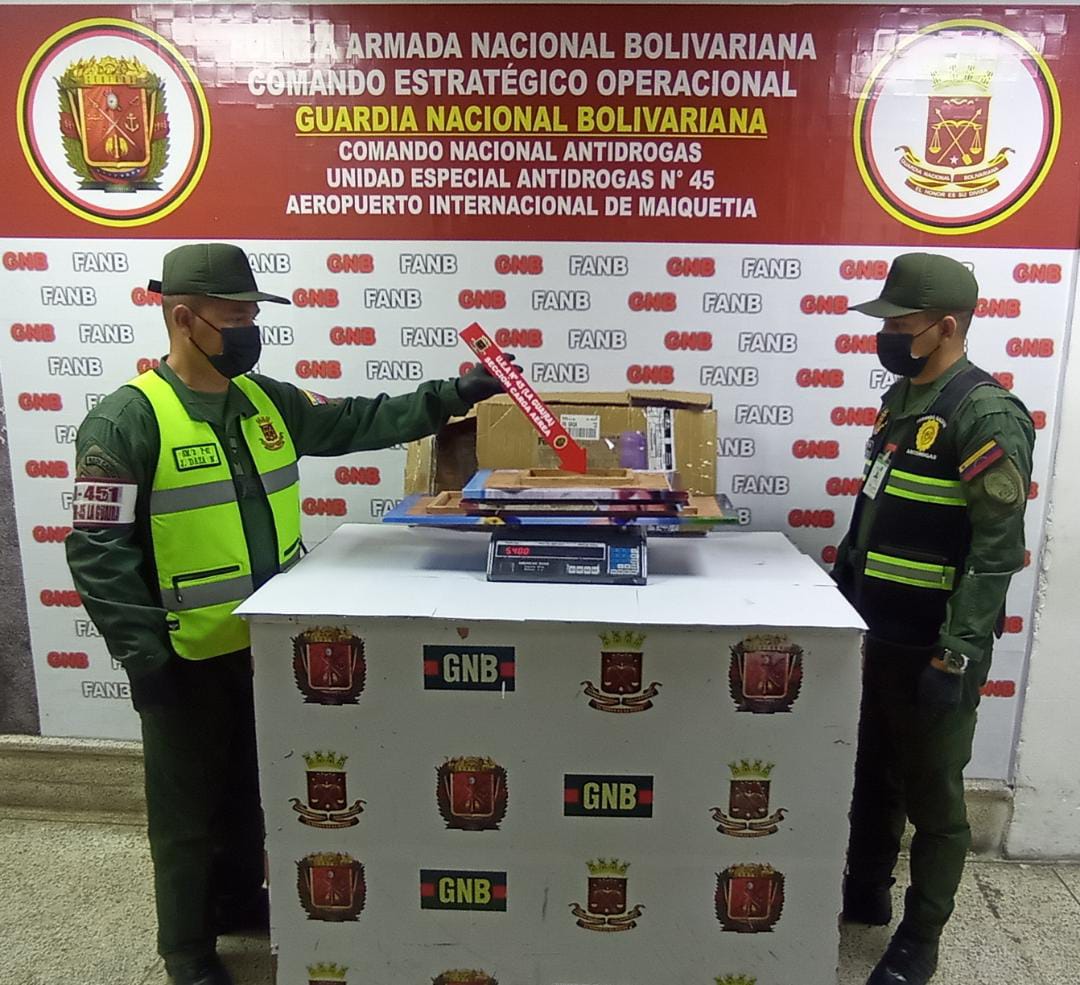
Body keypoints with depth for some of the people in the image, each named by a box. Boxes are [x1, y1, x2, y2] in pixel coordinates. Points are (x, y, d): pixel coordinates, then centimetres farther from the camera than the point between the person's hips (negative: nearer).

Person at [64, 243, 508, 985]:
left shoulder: (268, 400, 3)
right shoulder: (125, 421, -17)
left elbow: (359, 422, 9)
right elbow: (97, 550, -17)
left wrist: (447, 398, -1)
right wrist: (143, 655, -18)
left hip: (267, 643, 6)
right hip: (187, 656, -6)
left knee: (253, 785, 23)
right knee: (191, 803, 12)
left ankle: (241, 902, 47)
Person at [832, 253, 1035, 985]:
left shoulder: (985, 414, -17)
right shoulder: (903, 398, 9)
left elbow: (999, 547, -21)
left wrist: (956, 653, -22)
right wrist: (843, 587, 18)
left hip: (933, 646, -8)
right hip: (878, 632, 8)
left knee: (931, 794, 8)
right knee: (873, 774, 21)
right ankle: (864, 895, 41)